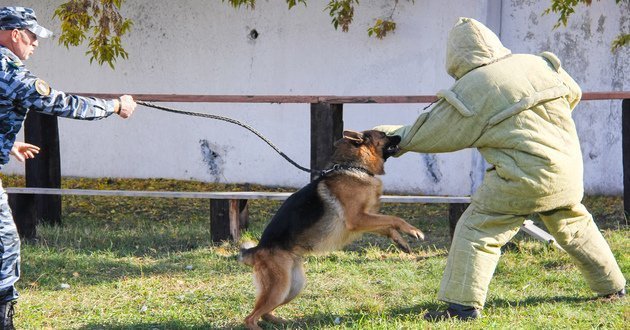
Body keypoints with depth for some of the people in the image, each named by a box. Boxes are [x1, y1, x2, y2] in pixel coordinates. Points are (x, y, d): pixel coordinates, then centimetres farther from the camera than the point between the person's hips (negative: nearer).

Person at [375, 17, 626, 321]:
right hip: (569, 168, 7)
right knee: (576, 227, 26)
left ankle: (463, 304, -8)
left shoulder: (469, 92, -7)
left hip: (525, 176, -7)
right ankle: (613, 286, 37)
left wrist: (382, 136, 10)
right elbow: (572, 93, 23)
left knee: (476, 230, -1)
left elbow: (426, 134, -1)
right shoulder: (536, 64, 8)